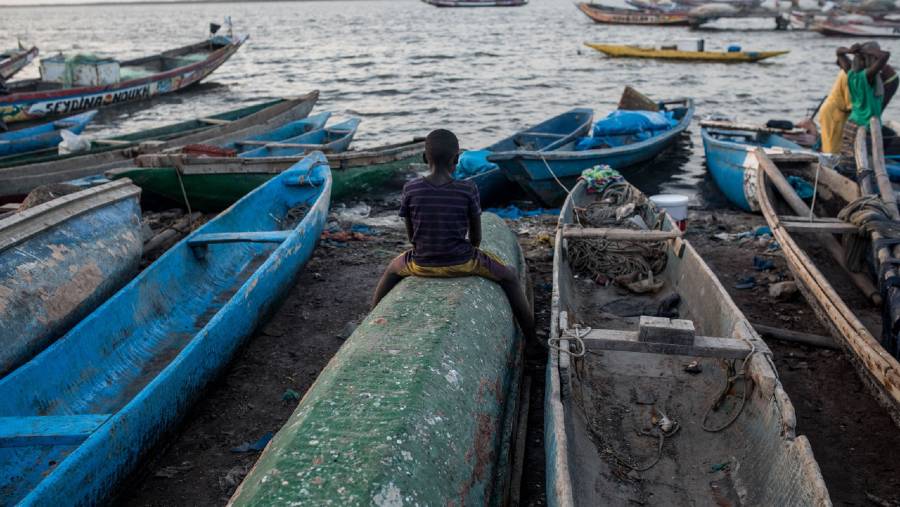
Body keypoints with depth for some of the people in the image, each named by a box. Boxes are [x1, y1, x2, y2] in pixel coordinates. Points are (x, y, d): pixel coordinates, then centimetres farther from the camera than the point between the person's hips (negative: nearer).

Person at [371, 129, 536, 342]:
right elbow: (476, 237, -3)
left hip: (422, 265, 2)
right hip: (461, 264, -1)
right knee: (509, 277, 21)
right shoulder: (468, 190, -12)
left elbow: (410, 235, 2)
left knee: (392, 269, 34)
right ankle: (532, 338, 23)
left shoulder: (411, 189, -9)